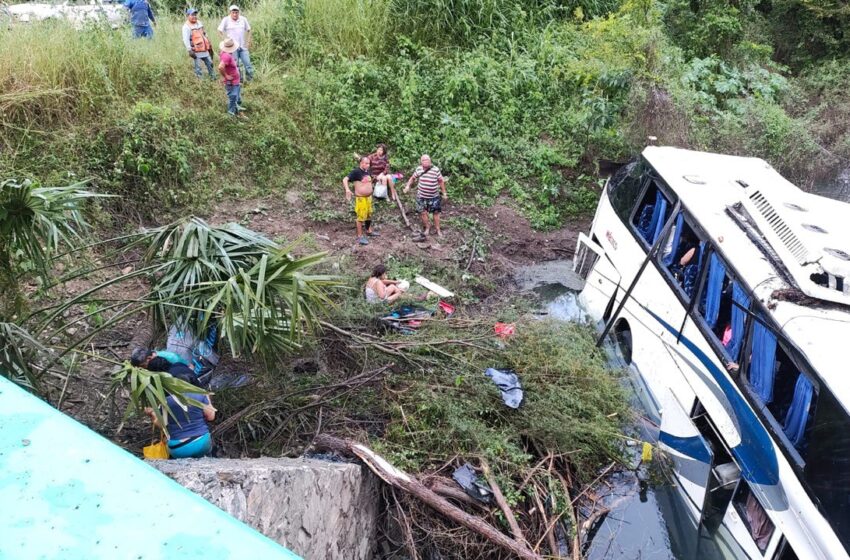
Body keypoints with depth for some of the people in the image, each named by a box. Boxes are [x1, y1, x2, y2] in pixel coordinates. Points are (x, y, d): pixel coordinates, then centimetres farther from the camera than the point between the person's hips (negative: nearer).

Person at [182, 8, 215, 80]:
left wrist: (209, 45, 24)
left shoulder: (199, 23, 14)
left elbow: (204, 35, 24)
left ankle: (213, 77, 28)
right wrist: (190, 50, -22)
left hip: (204, 49, 7)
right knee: (198, 67, -3)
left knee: (209, 63, 13)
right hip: (196, 51, -7)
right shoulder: (186, 26, -11)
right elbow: (186, 40, -16)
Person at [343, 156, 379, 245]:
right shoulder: (356, 171, -19)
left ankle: (369, 231, 38)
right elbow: (345, 179, -26)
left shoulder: (367, 171, 5)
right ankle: (360, 236, 6)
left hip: (368, 197, 8)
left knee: (369, 215, 21)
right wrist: (347, 189, -41)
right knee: (361, 216, -3)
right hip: (360, 198, -8)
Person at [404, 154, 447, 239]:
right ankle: (427, 227, 28)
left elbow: (441, 181, -3)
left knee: (436, 212, 6)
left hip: (434, 196, -2)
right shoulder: (419, 169, -5)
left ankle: (437, 229, 21)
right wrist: (408, 185, -6)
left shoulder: (436, 169, -12)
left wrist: (444, 193, -1)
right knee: (423, 212, 4)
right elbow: (412, 178, 10)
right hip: (422, 196, 2)